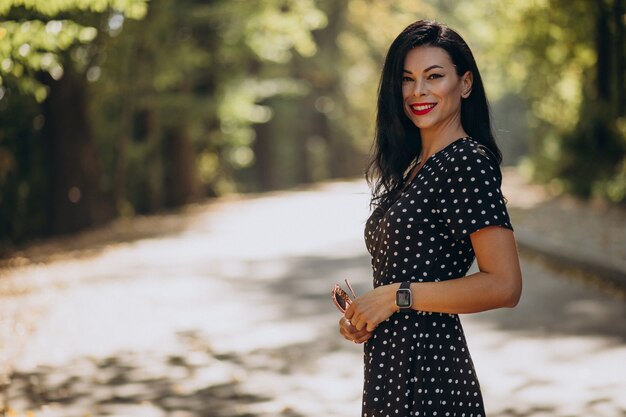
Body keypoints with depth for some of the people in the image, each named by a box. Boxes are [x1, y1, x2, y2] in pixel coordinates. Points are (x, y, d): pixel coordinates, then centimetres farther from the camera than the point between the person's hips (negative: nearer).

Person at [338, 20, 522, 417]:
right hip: (391, 368, 8)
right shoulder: (412, 169, 13)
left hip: (427, 370, -8)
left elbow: (504, 286, -21)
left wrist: (396, 296, -16)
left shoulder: (469, 164, -13)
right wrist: (360, 315, 2)